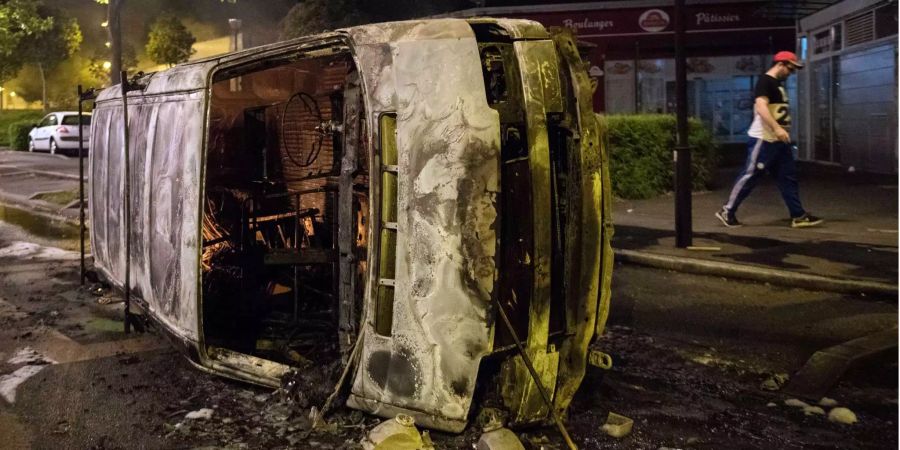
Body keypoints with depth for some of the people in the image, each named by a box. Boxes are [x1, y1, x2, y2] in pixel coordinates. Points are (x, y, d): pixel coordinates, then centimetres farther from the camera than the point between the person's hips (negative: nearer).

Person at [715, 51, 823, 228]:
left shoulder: (777, 84, 18)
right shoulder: (765, 81, -12)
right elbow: (761, 107, -26)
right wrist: (777, 128, -33)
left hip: (778, 140, 10)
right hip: (763, 139, -10)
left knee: (788, 177, 8)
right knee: (750, 176, -5)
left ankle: (798, 216, 11)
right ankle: (727, 211, 4)